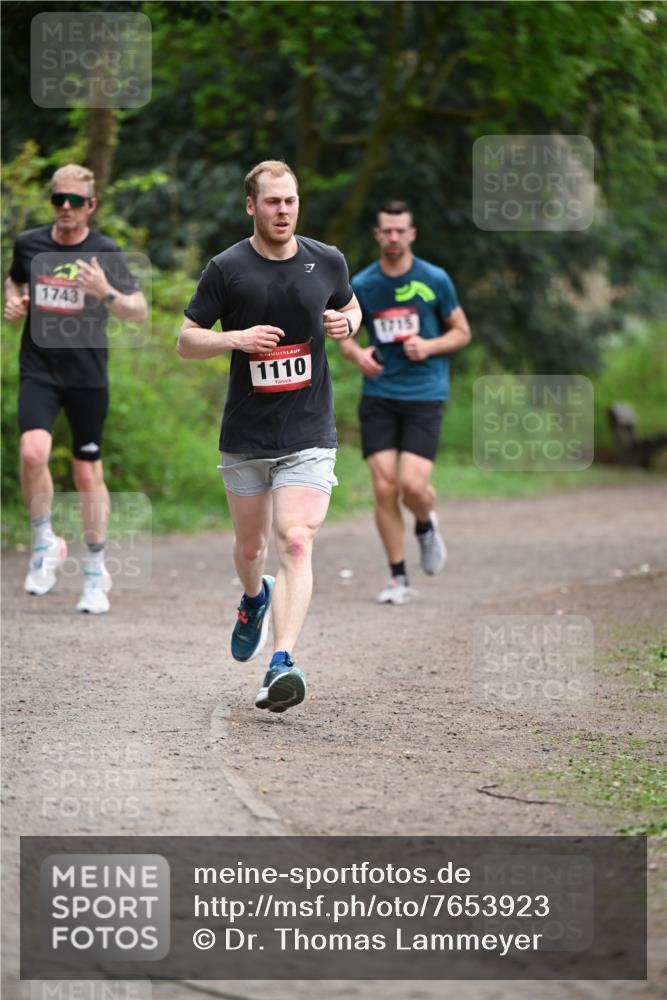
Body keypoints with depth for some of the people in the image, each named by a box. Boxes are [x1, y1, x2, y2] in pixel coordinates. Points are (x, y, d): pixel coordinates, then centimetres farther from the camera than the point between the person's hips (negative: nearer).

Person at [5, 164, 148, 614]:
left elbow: (140, 311, -5)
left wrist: (106, 293, -24)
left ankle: (96, 572, 19)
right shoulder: (29, 244, 5)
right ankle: (45, 545, -2)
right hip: (39, 370, 1)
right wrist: (13, 302, 3)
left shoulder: (106, 253, -3)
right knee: (33, 453, -23)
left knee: (89, 475, 5)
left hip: (88, 377, -1)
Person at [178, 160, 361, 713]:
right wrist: (237, 338, -20)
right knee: (250, 547, 17)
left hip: (309, 433, -1)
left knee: (295, 543, -17)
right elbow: (187, 340, -1)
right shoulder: (226, 268, -5)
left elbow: (351, 308, 21)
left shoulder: (328, 261, 2)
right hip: (245, 434, 1)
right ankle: (255, 599, 52)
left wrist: (345, 324, -3)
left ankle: (282, 663, -24)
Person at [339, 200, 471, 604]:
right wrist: (357, 353, -9)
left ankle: (426, 526, 22)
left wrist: (429, 346, -12)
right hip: (379, 396, 2)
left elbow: (462, 332, 7)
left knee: (412, 484, -15)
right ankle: (399, 578, 7)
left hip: (425, 394, -2)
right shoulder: (361, 285, 3)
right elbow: (346, 335, 15)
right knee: (384, 487, -5)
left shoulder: (434, 280, -1)